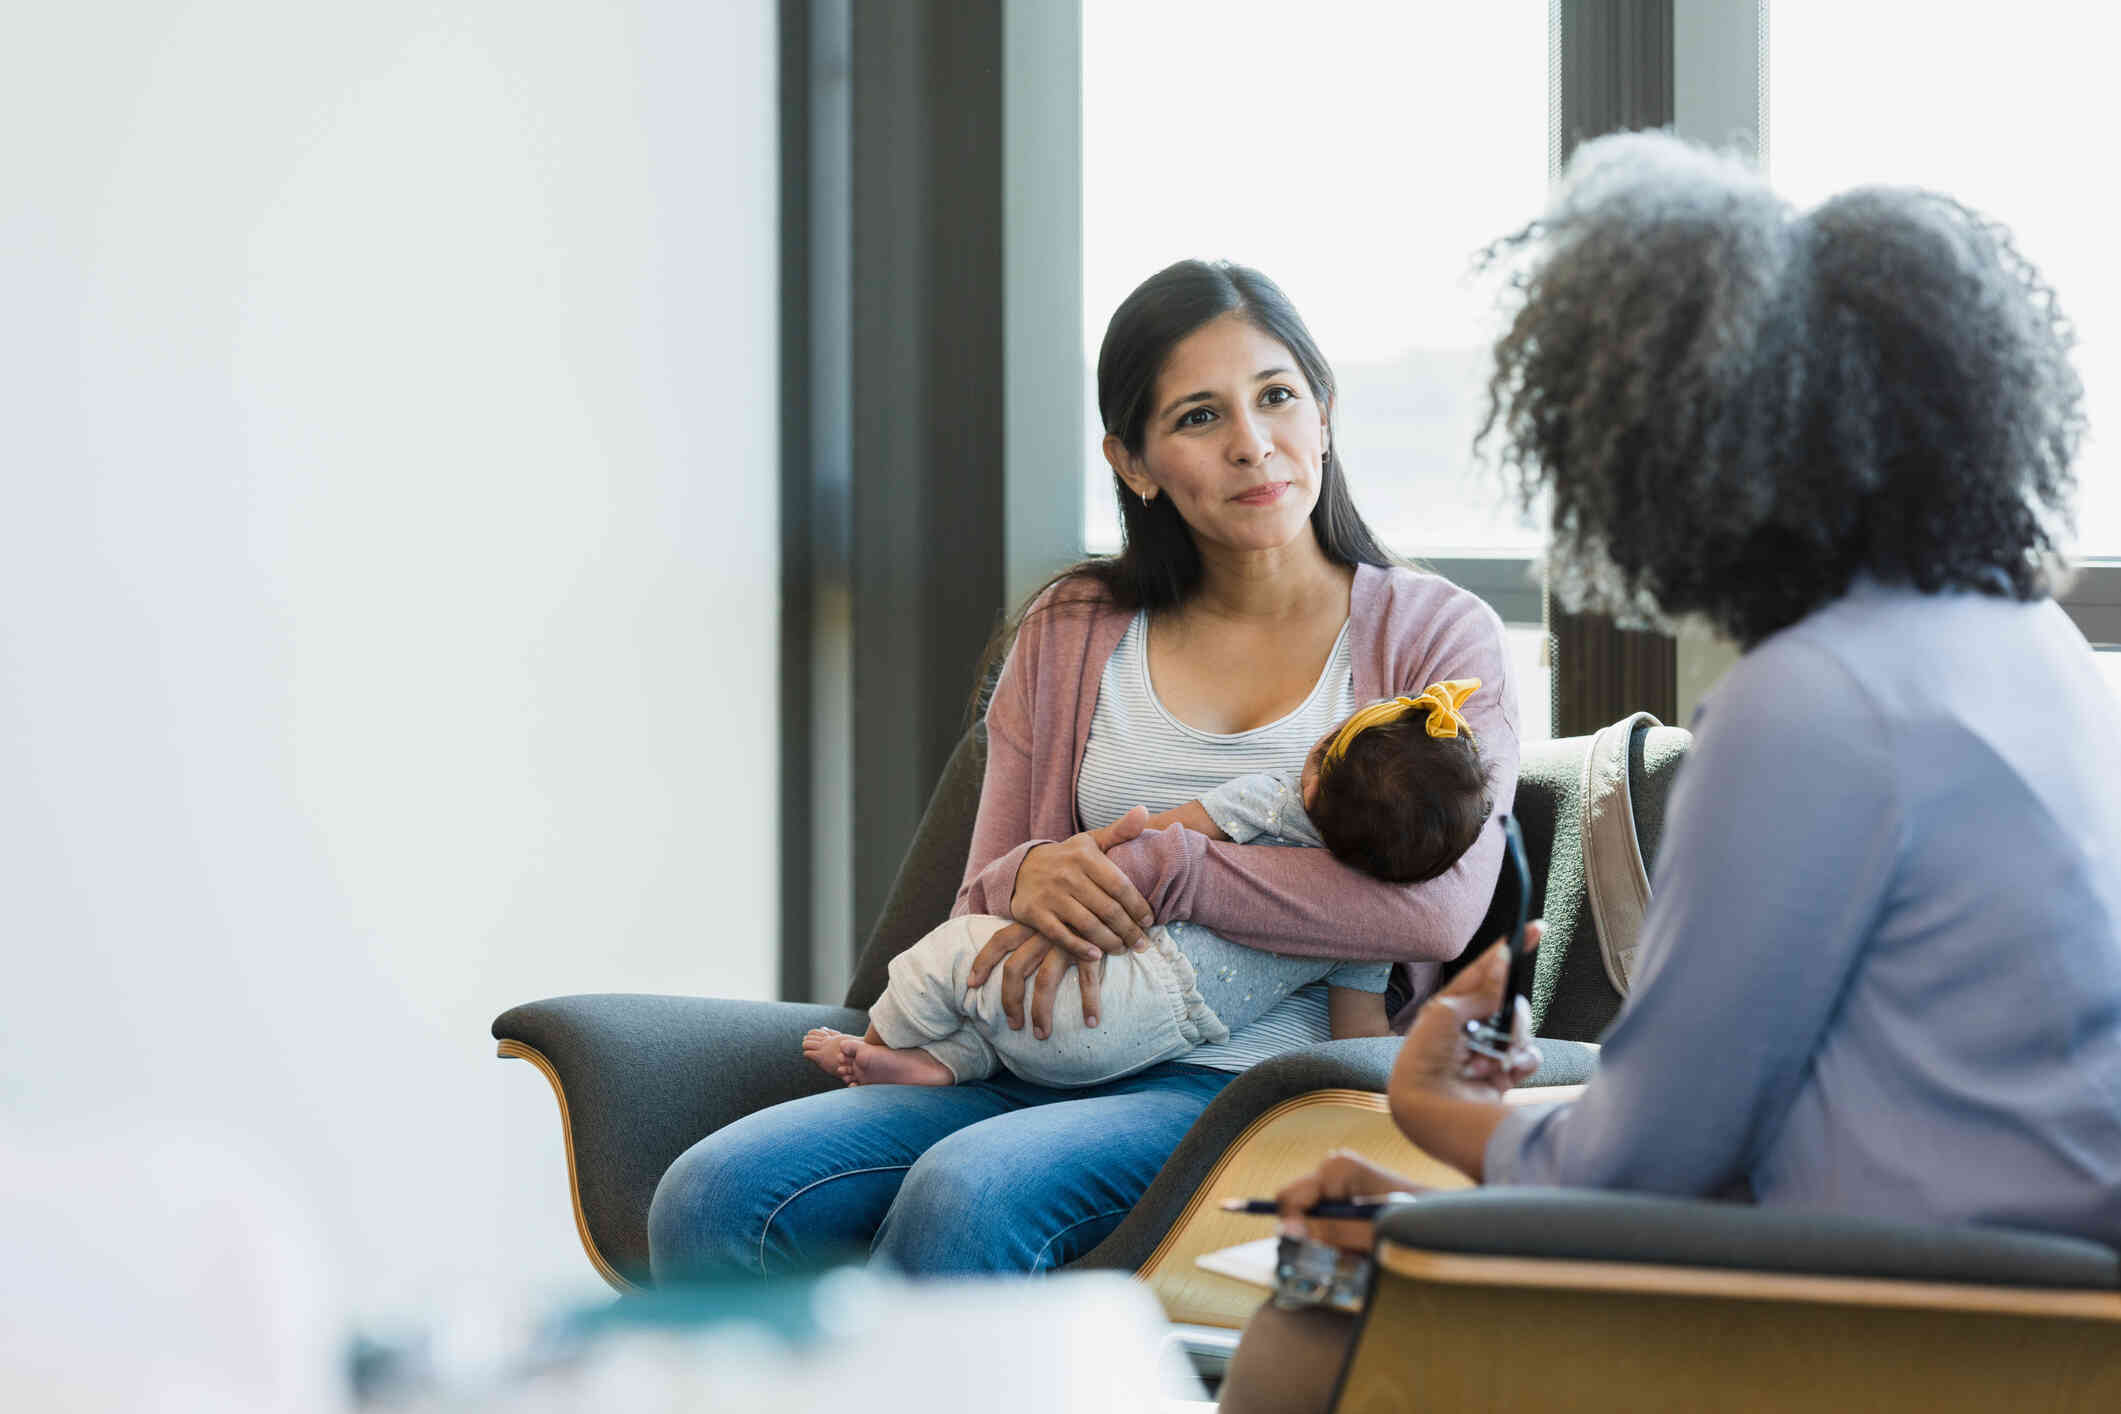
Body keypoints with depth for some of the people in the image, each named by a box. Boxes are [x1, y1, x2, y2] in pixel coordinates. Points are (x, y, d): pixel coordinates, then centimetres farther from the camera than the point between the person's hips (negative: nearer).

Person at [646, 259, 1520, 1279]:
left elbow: (1440, 906, -11)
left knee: (966, 1192, -35)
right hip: (1032, 1068, 4)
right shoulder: (1070, 634, 19)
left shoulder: (1434, 635, 7)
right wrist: (1028, 880, -9)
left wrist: (1158, 868, -15)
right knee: (714, 1196, -24)